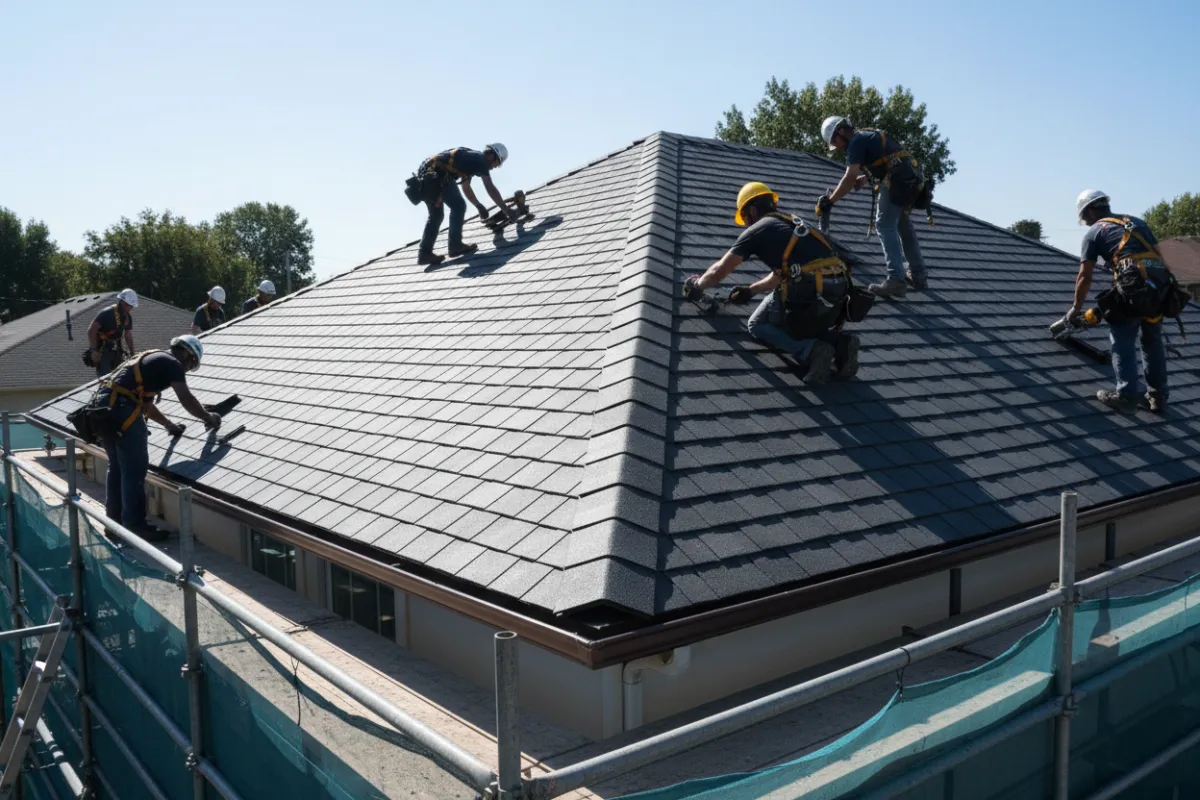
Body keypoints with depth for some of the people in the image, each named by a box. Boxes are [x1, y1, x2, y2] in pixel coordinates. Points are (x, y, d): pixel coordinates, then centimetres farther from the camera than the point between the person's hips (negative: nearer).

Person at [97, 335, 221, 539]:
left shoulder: (153, 360, 29)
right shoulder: (172, 364, 1)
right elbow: (187, 400, -4)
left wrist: (168, 424, 42)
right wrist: (209, 419, 10)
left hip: (104, 404, 10)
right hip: (122, 408, -10)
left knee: (117, 466, 18)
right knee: (135, 467, -4)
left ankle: (114, 521, 26)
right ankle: (135, 526, -1)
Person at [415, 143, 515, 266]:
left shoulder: (471, 158, 28)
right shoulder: (480, 160, 2)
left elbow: (466, 187, 38)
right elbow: (491, 189, -2)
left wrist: (479, 206, 41)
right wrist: (506, 210, 2)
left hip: (425, 173, 9)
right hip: (436, 174, -9)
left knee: (436, 214, 13)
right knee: (458, 206, -2)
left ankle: (424, 253, 10)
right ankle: (455, 245, -3)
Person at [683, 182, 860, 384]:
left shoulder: (757, 230, 8)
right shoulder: (792, 225, 29)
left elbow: (719, 271, 15)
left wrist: (697, 285, 34)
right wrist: (750, 291, 49)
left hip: (807, 292, -7)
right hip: (838, 291, 7)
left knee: (758, 326, 18)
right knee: (807, 325, 34)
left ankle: (810, 350, -6)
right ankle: (839, 342, 3)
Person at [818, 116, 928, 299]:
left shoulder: (856, 141, -4)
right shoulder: (868, 136, 25)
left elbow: (850, 177, -14)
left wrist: (830, 201, -14)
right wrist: (864, 178, 13)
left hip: (898, 180, -9)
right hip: (914, 177, 9)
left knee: (885, 226, -8)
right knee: (904, 225, 20)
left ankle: (896, 280, -18)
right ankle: (918, 275, 26)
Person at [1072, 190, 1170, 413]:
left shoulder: (1094, 232, 11)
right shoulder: (1137, 222, 27)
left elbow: (1084, 277, 7)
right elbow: (1156, 253, 21)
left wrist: (1076, 308, 18)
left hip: (1133, 285, -6)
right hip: (1160, 284, 6)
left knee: (1123, 342, 5)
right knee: (1153, 342, 17)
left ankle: (1126, 396, 4)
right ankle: (1158, 397, 23)